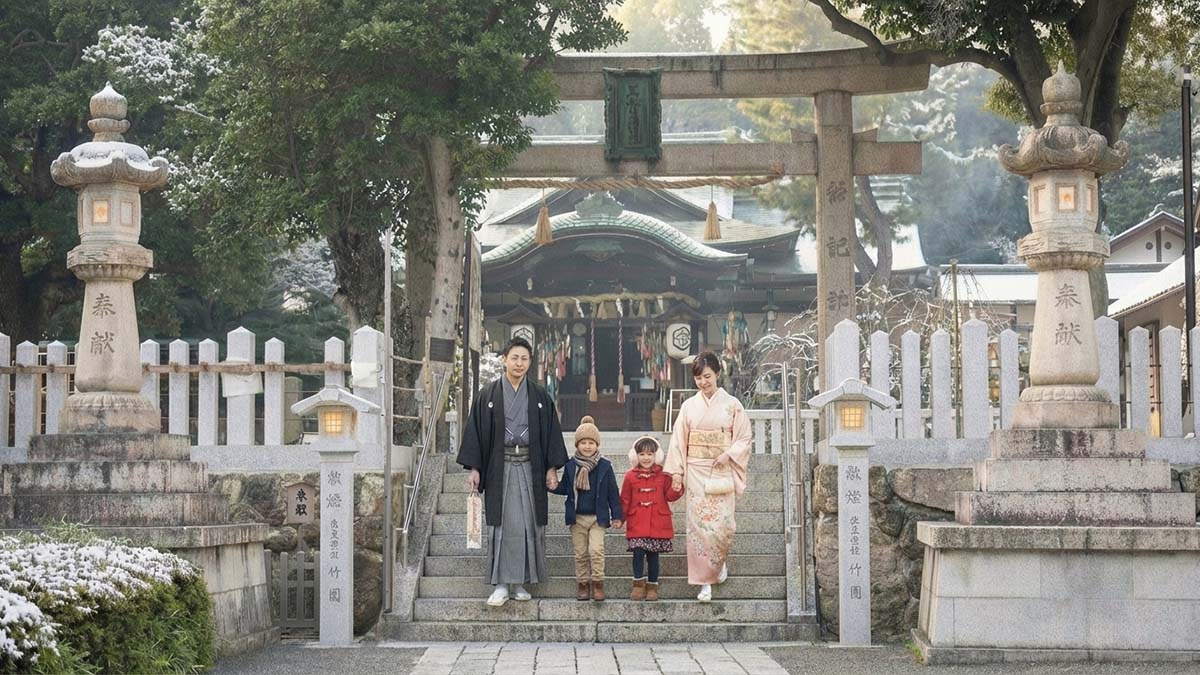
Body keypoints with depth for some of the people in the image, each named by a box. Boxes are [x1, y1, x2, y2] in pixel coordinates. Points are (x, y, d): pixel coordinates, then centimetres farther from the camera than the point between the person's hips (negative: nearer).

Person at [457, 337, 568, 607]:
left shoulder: (540, 397, 9)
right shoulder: (488, 395, 5)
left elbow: (552, 432, 9)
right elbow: (475, 430, 3)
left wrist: (552, 467, 0)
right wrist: (473, 468, -4)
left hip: (530, 468, 2)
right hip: (499, 467, -1)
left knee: (529, 524, 1)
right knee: (502, 525, -4)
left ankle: (522, 582, 9)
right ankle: (501, 585, -2)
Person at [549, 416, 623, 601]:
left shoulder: (604, 466, -2)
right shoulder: (571, 466, 3)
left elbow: (613, 493, 2)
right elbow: (564, 488, 13)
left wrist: (616, 516, 1)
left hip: (597, 517, -2)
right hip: (577, 517, 2)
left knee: (596, 550, -13)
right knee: (580, 553, 7)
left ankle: (597, 583, -2)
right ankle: (582, 584, 16)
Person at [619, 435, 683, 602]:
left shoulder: (663, 475, 4)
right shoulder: (630, 476, 4)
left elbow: (670, 495, 3)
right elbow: (625, 500, 7)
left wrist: (677, 488, -16)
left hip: (658, 524, 0)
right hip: (637, 524, 0)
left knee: (653, 555, 5)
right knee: (638, 552, -9)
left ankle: (652, 586, 15)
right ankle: (639, 584, 3)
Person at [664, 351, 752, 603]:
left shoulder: (732, 405, 1)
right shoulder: (689, 406, 5)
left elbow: (744, 438, 3)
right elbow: (679, 440, 7)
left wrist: (728, 454, -14)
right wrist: (676, 472, 1)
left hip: (722, 473, -1)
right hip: (696, 472, 1)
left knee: (723, 524, -5)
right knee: (698, 525, -5)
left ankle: (719, 563, 27)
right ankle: (705, 582, 1)